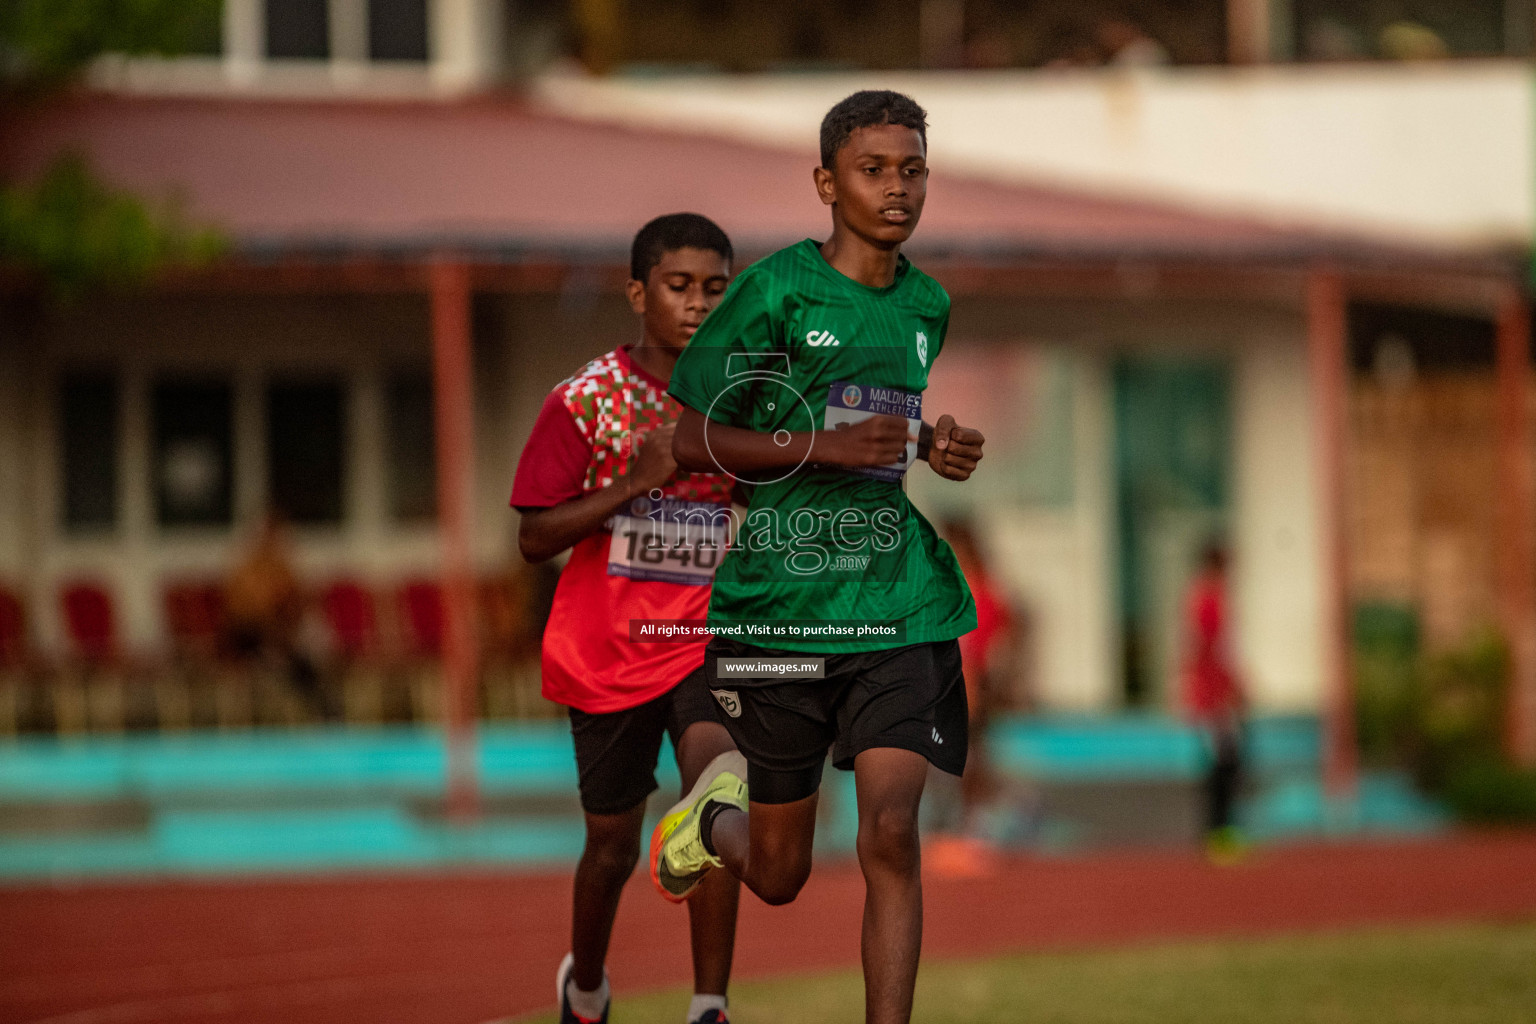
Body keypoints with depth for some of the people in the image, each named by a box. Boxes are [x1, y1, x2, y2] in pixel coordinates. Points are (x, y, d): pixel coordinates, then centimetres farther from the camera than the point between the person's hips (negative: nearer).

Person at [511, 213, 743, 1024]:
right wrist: (634, 481, -20)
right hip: (606, 652, -1)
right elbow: (534, 538, -9)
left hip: (708, 640, 1)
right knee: (613, 841, 11)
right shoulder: (586, 400, -6)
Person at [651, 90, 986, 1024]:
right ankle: (717, 815, 46)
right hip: (781, 605, -3)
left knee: (891, 838, -15)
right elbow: (687, 439, -9)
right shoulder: (777, 291, -8)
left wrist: (939, 450, 6)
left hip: (902, 606, 3)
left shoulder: (929, 305, 10)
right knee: (779, 877, 10)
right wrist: (831, 447, -18)